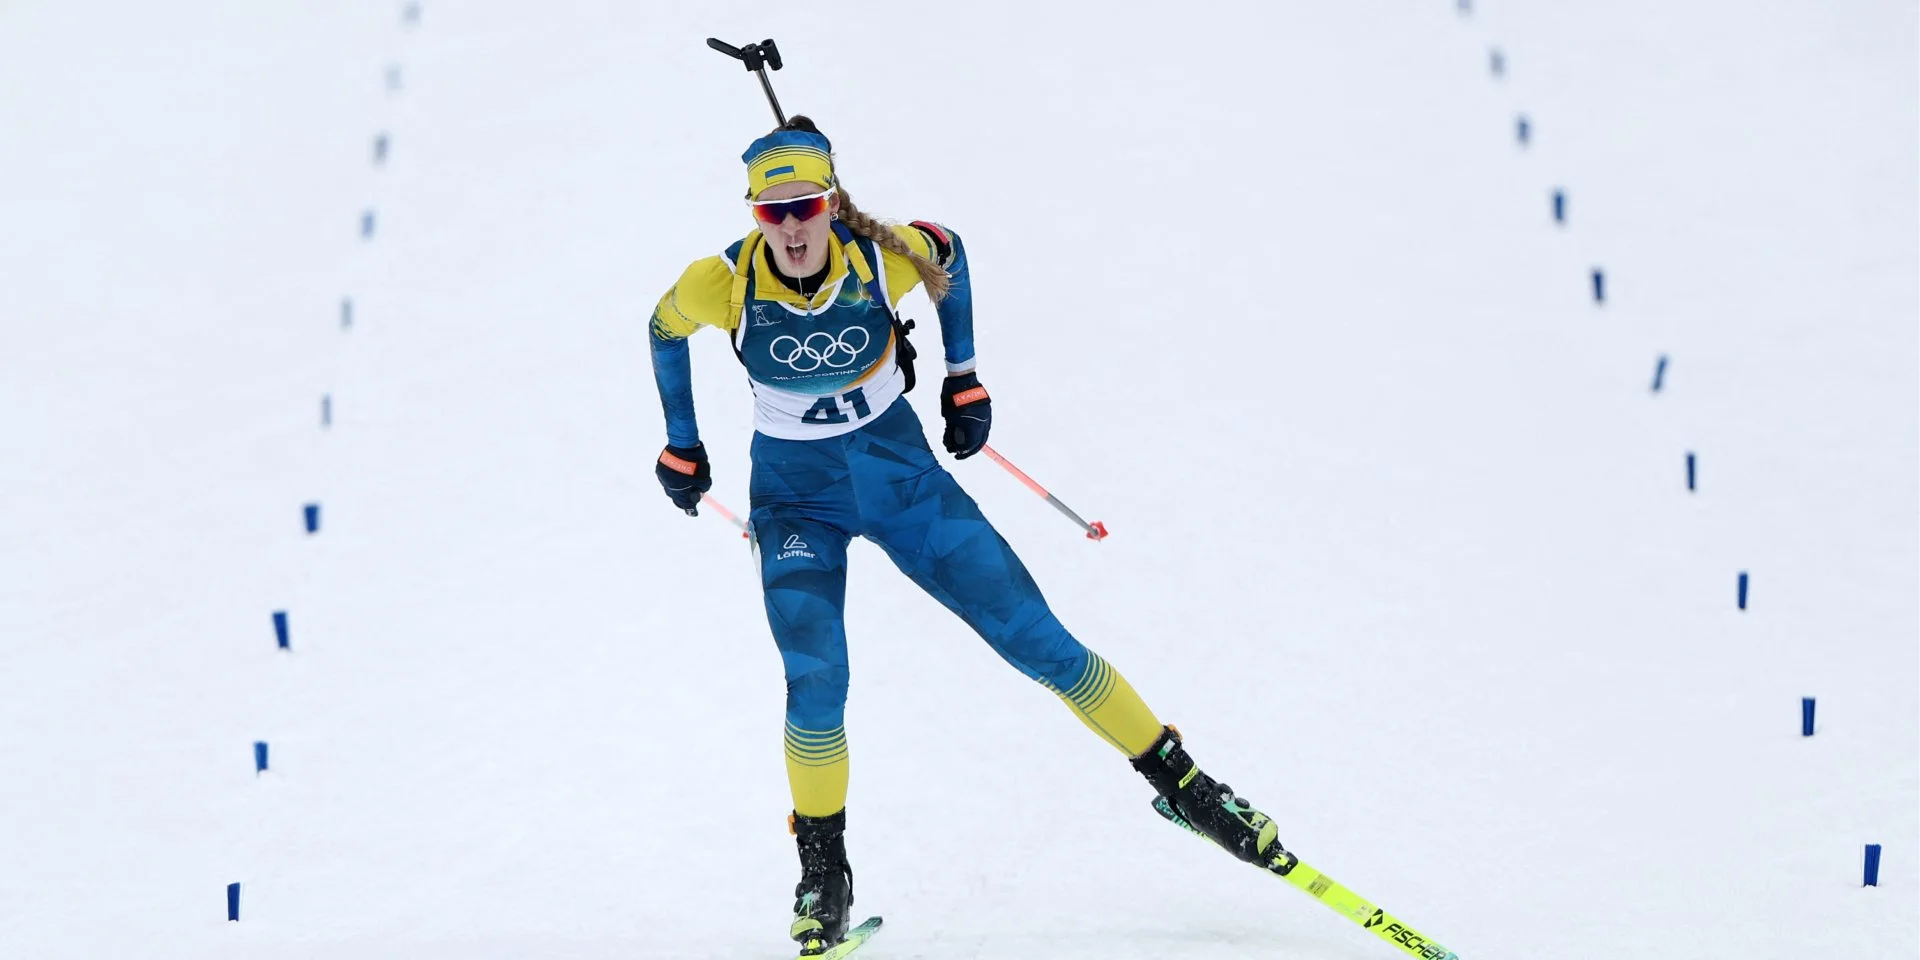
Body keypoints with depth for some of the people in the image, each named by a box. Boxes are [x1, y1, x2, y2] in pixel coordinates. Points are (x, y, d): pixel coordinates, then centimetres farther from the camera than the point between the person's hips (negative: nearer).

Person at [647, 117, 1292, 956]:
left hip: (902, 473, 1)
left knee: (1038, 641, 1)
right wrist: (681, 447, 10)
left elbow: (949, 253, 3)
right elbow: (664, 331, 1)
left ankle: (1182, 783, 17)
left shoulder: (885, 257, -22)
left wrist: (964, 376, 7)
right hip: (798, 499, -1)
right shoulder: (722, 285, -23)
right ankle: (824, 871, 1)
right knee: (815, 680, -22)